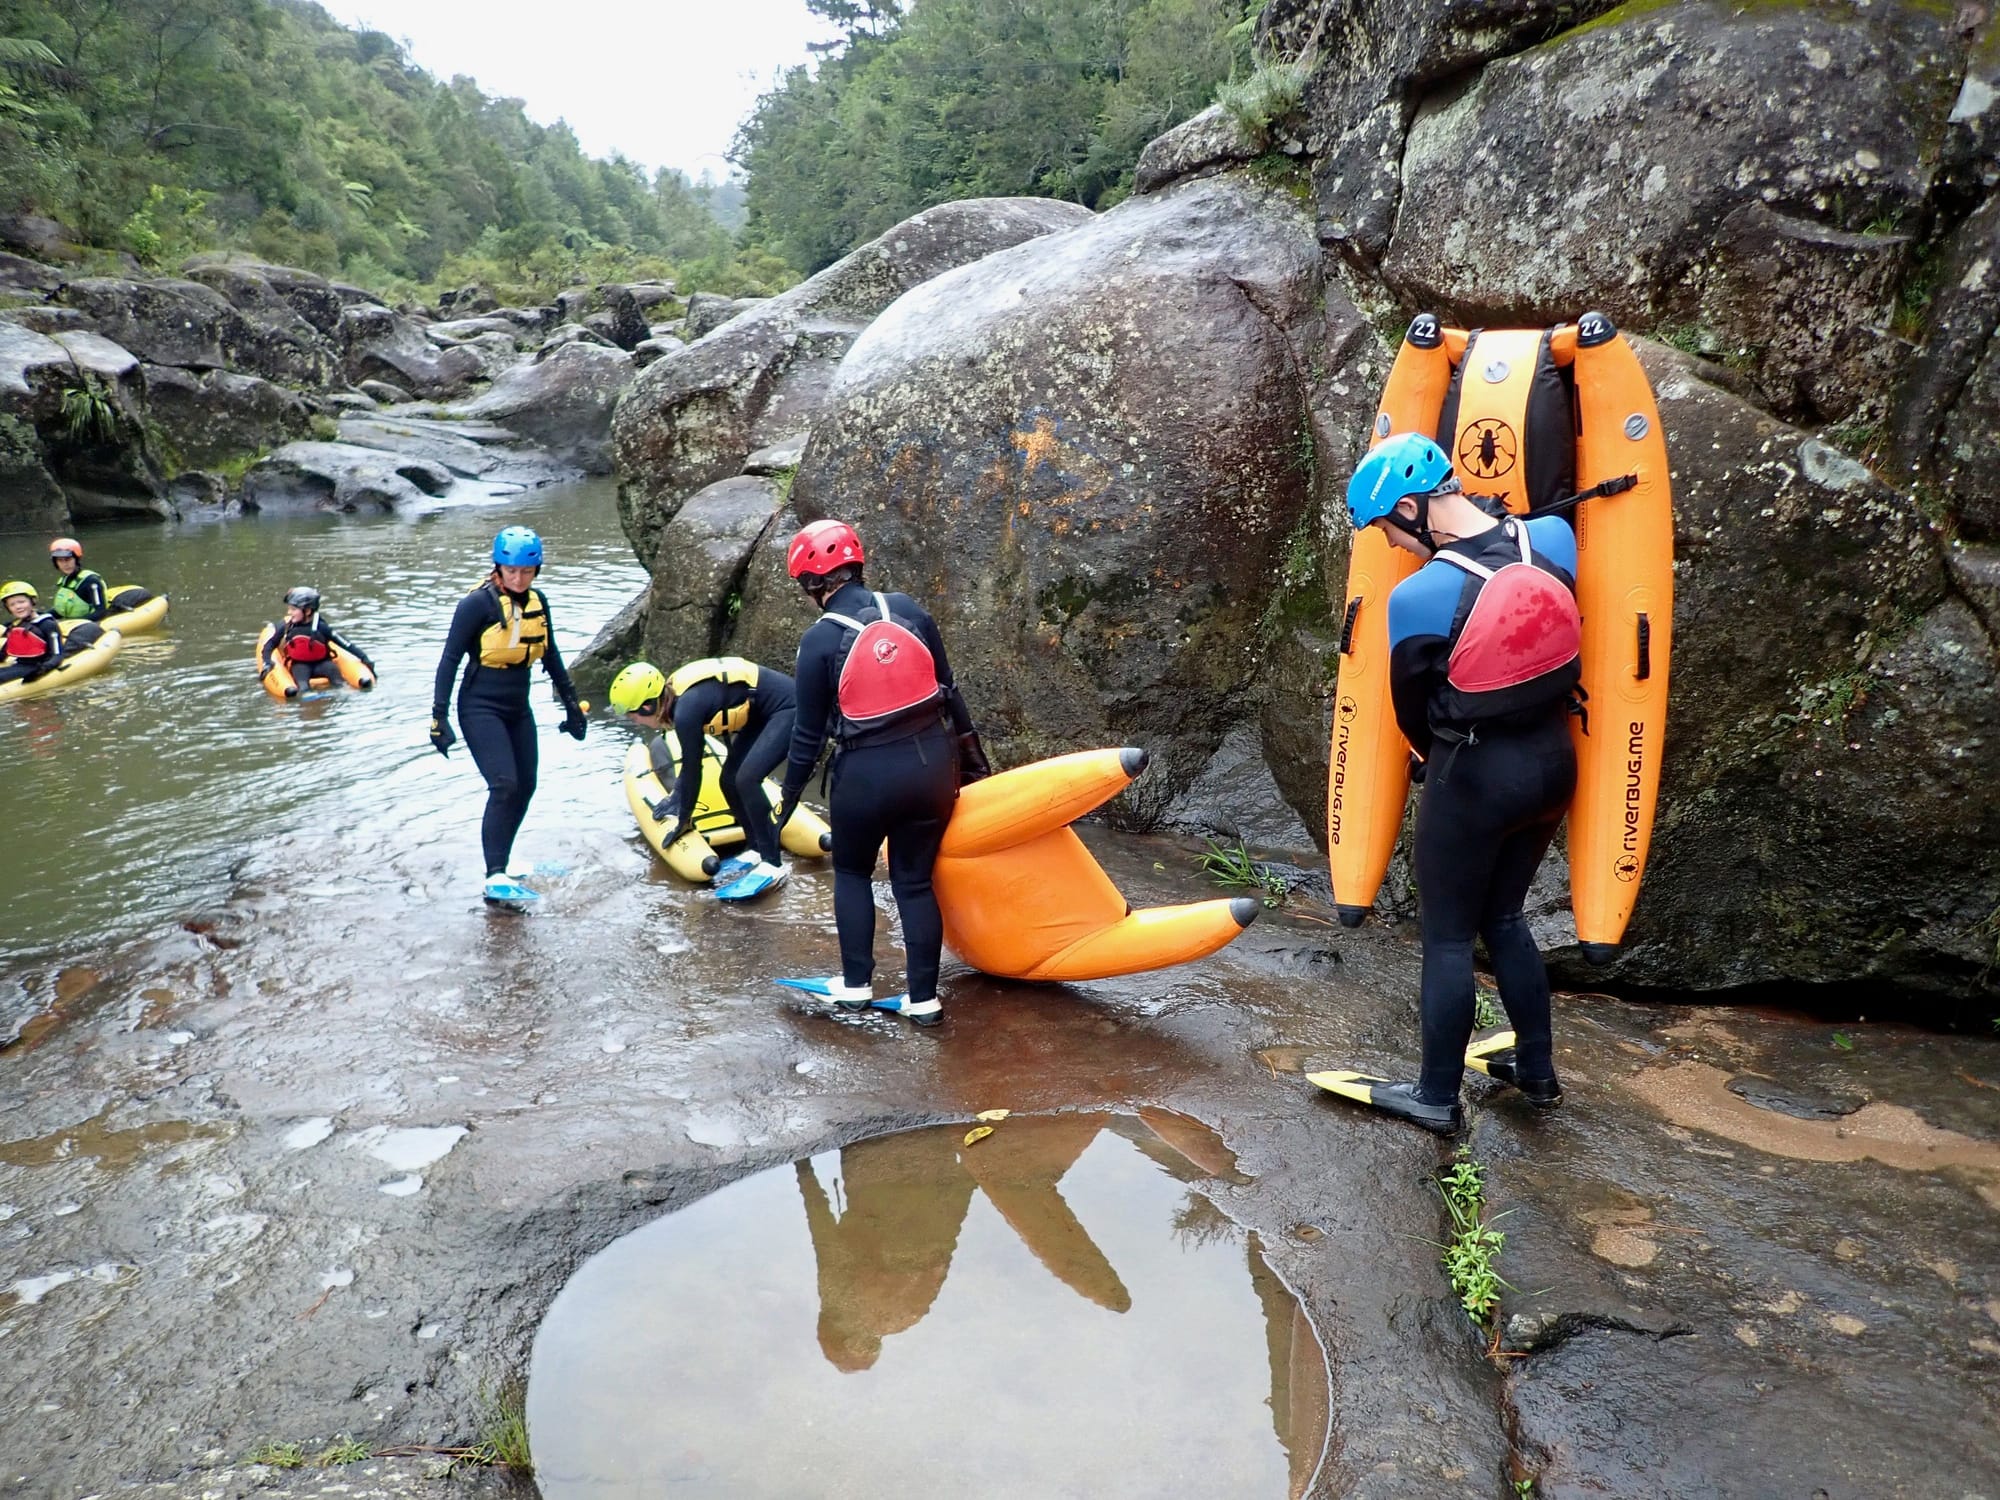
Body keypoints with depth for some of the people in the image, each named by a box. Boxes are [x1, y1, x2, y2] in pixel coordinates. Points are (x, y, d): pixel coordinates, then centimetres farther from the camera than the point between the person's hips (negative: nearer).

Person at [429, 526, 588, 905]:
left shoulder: (538, 603, 5)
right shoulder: (478, 603, -13)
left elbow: (551, 658, 17)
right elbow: (450, 660, -11)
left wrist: (571, 705, 19)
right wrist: (439, 716, -15)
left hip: (518, 710, 7)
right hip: (481, 709, -7)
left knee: (525, 788, 7)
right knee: (504, 785, -19)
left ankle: (499, 865, 21)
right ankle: (495, 877, -19)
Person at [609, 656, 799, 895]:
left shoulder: (686, 711, -24)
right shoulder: (677, 693, 4)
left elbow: (693, 770, -13)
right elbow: (690, 762, 19)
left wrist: (683, 819, 1)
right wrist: (677, 796, 31)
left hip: (787, 710, -10)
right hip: (763, 714, 10)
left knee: (746, 779, -20)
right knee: (730, 780, 7)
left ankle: (773, 865, -13)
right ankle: (758, 850, 19)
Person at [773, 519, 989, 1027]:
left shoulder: (820, 640, -9)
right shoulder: (907, 609, 1)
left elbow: (810, 732, -4)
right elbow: (948, 691, 6)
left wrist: (789, 796, 9)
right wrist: (971, 755, 16)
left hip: (867, 774, -4)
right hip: (932, 761, 4)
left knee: (851, 873, 20)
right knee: (915, 880, 14)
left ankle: (855, 985, 22)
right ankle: (923, 999, 17)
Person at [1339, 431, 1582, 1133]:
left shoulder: (1418, 597, -21)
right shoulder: (1554, 537, -8)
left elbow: (1411, 706, -5)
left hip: (1474, 778, -6)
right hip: (1553, 761, 6)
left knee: (1447, 938, 9)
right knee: (1503, 917, 23)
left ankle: (1437, 1097, 21)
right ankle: (1537, 1070, 35)